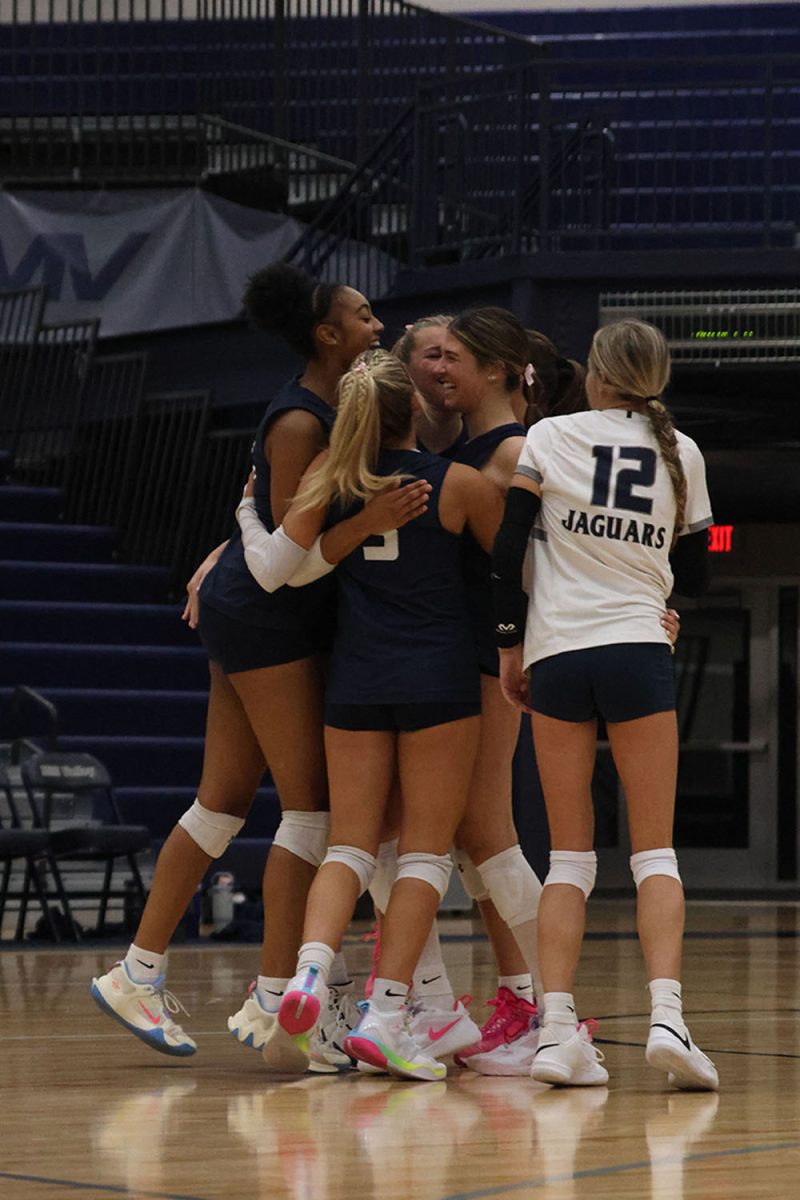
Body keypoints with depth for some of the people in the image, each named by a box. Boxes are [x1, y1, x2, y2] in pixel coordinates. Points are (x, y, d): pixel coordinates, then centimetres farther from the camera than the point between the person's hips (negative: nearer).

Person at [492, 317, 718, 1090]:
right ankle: (666, 1017, -16)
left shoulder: (551, 437, 4)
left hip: (556, 651, 0)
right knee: (654, 851, 3)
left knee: (569, 856, 6)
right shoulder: (682, 454, 9)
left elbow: (507, 548, -2)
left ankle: (557, 1029, -4)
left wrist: (511, 645, 6)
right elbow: (693, 576, 14)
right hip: (638, 649, 0)